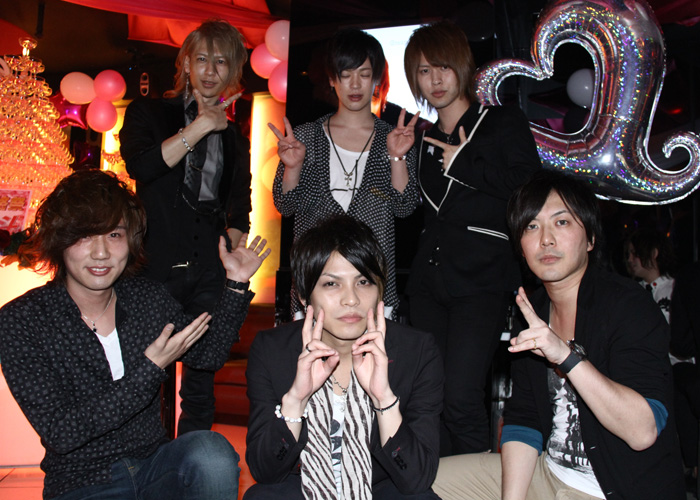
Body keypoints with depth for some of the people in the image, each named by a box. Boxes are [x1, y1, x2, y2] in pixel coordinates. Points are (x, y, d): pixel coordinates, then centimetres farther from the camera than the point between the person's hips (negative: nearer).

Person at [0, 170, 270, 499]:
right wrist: (150, 370, -22)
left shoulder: (149, 296, 1)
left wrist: (235, 284, 3)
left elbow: (208, 354, 14)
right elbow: (60, 434, -17)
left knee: (210, 449, -27)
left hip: (155, 466, 4)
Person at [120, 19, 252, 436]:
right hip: (158, 265, -3)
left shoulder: (234, 138, 18)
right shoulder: (149, 113, 8)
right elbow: (140, 165, -14)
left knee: (202, 381, 6)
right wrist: (201, 126, -9)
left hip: (211, 273, 3)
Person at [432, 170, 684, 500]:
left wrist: (567, 356, -37)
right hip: (548, 472, 7)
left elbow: (643, 432, -27)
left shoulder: (630, 306, -18)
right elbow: (523, 418, 2)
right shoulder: (534, 311, 3)